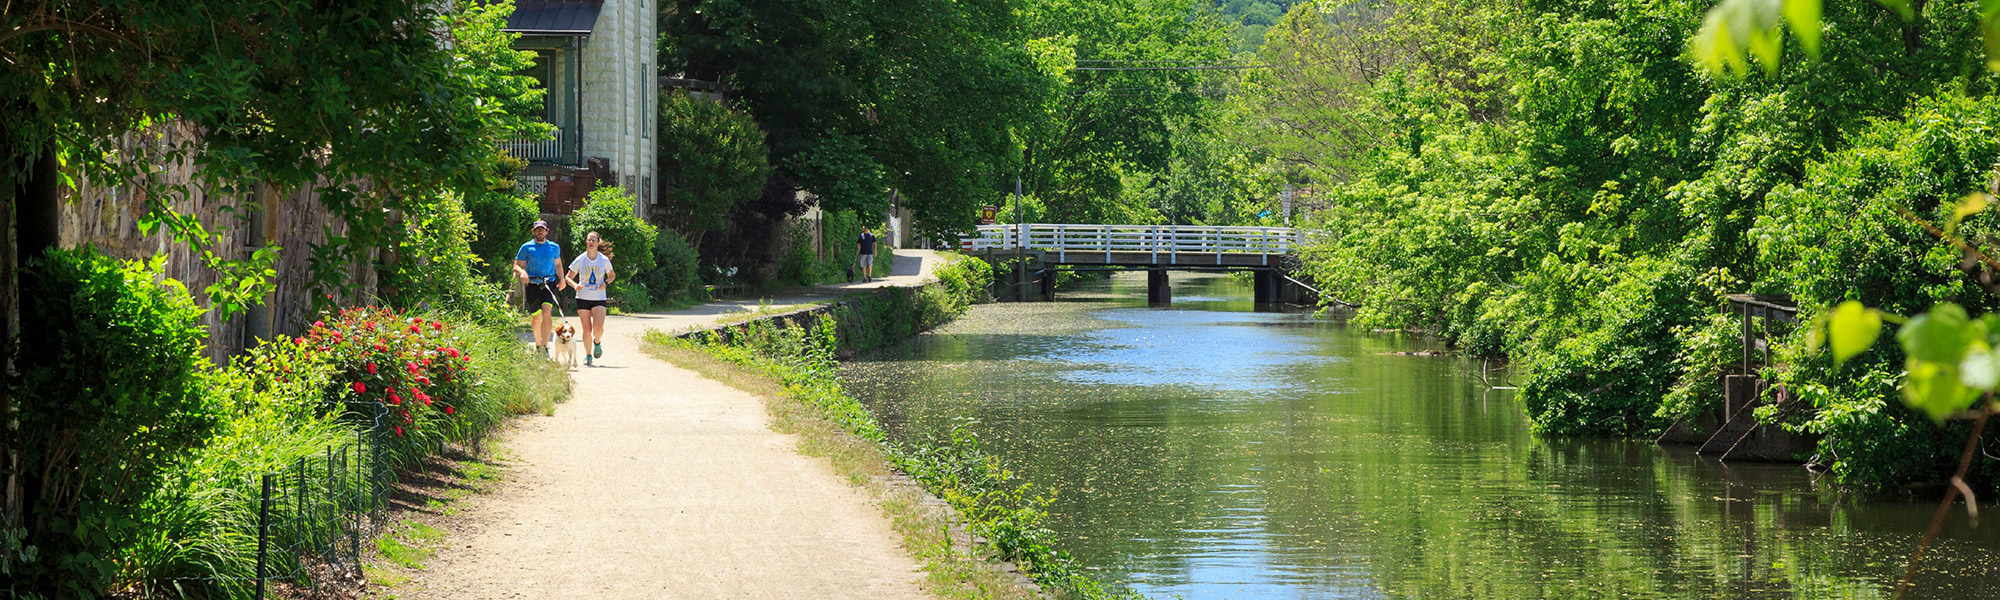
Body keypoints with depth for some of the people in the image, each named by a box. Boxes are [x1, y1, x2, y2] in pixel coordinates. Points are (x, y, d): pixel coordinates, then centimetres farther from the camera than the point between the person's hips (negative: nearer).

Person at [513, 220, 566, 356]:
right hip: (532, 284, 0)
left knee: (546, 312, -20)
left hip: (549, 283, 0)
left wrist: (561, 279, 8)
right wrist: (522, 272, -17)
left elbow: (558, 264, 24)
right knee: (536, 317, 4)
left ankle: (545, 347, -23)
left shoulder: (554, 247, 10)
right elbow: (517, 265, 6)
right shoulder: (526, 247, 3)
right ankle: (538, 343, 30)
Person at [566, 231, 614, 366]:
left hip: (599, 299, 0)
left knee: (598, 328, -16)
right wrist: (575, 285, -16)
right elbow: (569, 277, 5)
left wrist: (606, 283, -6)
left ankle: (597, 342, 19)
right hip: (583, 298, 0)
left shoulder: (604, 260, -2)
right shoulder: (580, 260, -3)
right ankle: (588, 355, 15)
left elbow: (612, 275, 15)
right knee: (587, 329, -4)